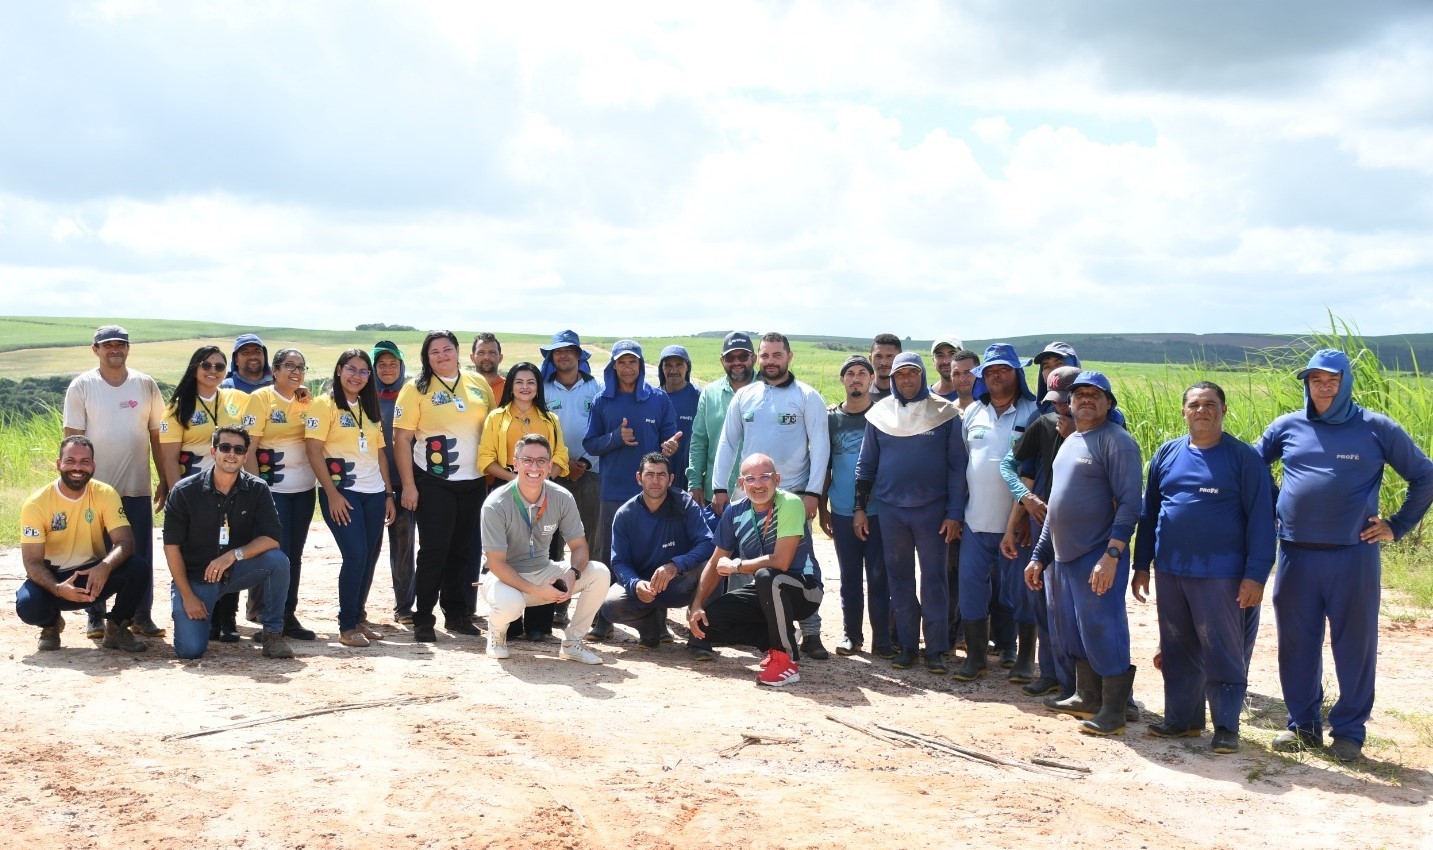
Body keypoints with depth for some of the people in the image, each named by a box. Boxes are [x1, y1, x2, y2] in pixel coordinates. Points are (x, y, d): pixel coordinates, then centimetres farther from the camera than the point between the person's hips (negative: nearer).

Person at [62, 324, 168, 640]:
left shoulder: (146, 385, 6)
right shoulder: (81, 386, 0)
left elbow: (157, 435, 8)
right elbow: (73, 438, -1)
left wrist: (165, 480, 6)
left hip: (137, 487, 2)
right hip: (95, 486, -2)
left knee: (141, 555, 4)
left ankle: (142, 615, 14)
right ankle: (95, 616, 16)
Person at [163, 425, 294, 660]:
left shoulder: (257, 489, -7)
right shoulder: (184, 491, -11)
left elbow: (272, 538, -14)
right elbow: (171, 546, -8)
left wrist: (234, 555, -31)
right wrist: (187, 596, -12)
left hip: (236, 570, 2)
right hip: (194, 576, -2)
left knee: (278, 560, -28)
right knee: (190, 650, -17)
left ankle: (273, 633, -10)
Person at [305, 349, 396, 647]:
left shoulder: (370, 409, 17)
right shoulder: (325, 404, -2)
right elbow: (313, 450, -9)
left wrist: (388, 494, 12)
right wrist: (332, 494, -15)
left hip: (373, 493, 6)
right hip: (341, 492, -6)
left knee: (369, 558, 4)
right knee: (355, 555, -13)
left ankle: (358, 618, 16)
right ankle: (346, 627, -3)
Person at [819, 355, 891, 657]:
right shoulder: (831, 418, 6)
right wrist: (822, 508, 6)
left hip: (878, 511, -2)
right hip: (842, 513, 2)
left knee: (878, 577, 0)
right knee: (849, 577, 9)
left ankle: (882, 639, 7)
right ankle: (851, 635, 18)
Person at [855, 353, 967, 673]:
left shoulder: (945, 413, -2)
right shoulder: (879, 413, 5)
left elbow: (957, 466, -2)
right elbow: (866, 464, 10)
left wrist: (954, 513, -7)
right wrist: (860, 507, 5)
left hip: (933, 509, -2)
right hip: (891, 510, 3)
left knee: (934, 579, 1)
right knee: (900, 579, 8)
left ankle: (936, 649, 7)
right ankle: (907, 645, 16)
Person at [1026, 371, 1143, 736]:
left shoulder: (1116, 441, -10)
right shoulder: (1069, 442, 17)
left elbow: (1129, 504, -17)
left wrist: (1111, 555, -24)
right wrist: (1039, 556, 20)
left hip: (1099, 559, -9)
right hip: (1065, 556, 9)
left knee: (1101, 631, -4)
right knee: (1074, 630, 15)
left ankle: (1113, 712, 6)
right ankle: (1087, 698, 29)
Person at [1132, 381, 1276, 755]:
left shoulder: (1243, 457, -4)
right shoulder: (1167, 454, 9)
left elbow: (1260, 518, -7)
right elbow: (1149, 512, 14)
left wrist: (1255, 575, -13)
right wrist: (1142, 565, 12)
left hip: (1219, 575, -5)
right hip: (1169, 572, 5)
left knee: (1222, 652, 0)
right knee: (1178, 651, 13)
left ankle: (1226, 727, 9)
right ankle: (1181, 718, 24)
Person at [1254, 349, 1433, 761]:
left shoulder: (1376, 428, -1)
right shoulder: (1287, 427, 5)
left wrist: (1398, 525, 2)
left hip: (1354, 556, -2)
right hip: (1296, 556, 2)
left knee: (1355, 646, 5)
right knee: (1296, 645, 9)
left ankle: (1349, 731, 17)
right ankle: (1303, 724, 23)